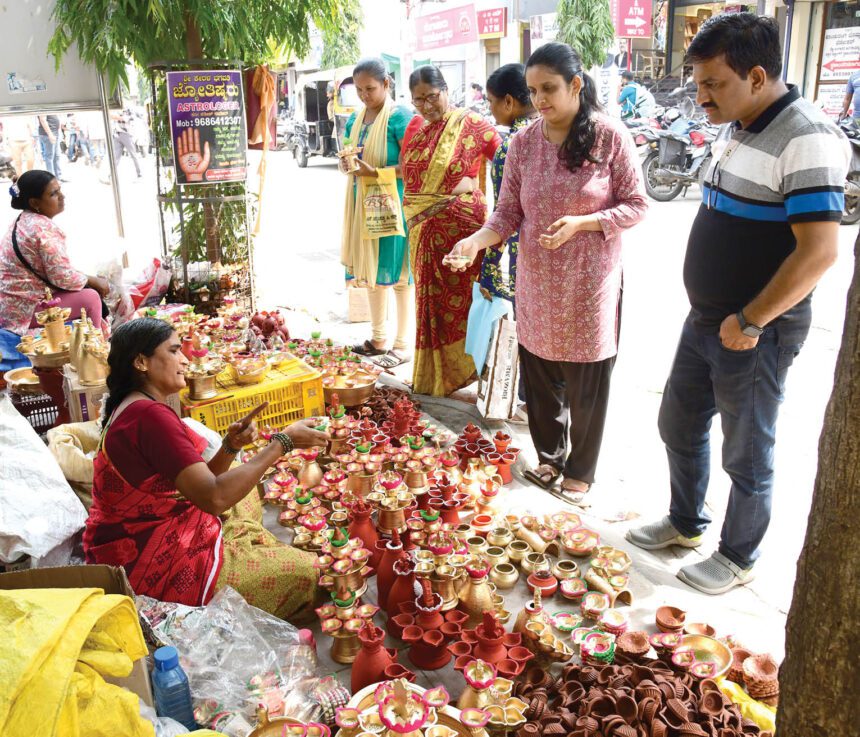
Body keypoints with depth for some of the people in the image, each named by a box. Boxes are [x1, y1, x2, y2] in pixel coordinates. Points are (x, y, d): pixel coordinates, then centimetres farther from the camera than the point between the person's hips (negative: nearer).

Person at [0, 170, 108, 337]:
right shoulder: (45, 229, -22)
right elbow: (63, 277, -21)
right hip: (24, 309, -10)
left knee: (85, 288, 17)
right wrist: (94, 281, -5)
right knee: (91, 297, -12)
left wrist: (88, 279, 8)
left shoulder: (23, 220, 8)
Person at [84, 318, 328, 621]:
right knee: (309, 572, -9)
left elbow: (199, 485, 9)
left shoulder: (135, 409, 9)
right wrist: (283, 442, -26)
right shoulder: (150, 415, -25)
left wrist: (230, 446, -8)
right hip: (155, 570, -11)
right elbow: (214, 498, -32)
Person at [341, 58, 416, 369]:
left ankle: (402, 345, 7)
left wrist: (374, 172, -24)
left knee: (398, 274, -1)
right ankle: (378, 338, 24)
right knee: (371, 271, 12)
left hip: (393, 203, -8)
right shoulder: (355, 118, 13)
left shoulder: (400, 116, -10)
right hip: (363, 203, 8)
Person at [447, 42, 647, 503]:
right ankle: (549, 457, 35)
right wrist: (477, 240, -18)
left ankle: (580, 471, 28)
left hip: (590, 282, -3)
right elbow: (508, 212, 1)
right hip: (537, 283, 3)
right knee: (539, 376, 13)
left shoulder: (610, 137, -9)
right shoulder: (523, 143, 0)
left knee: (586, 382, 8)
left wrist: (580, 223, -20)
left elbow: (635, 206, -6)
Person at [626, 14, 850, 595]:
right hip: (705, 320, 9)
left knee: (747, 454, 9)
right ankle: (686, 523, 42)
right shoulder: (738, 130, 7)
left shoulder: (805, 139, -20)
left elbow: (818, 251, -26)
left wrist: (748, 322, -19)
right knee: (680, 426, 20)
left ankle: (738, 559, 30)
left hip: (755, 335, -9)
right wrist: (711, 312, 13)